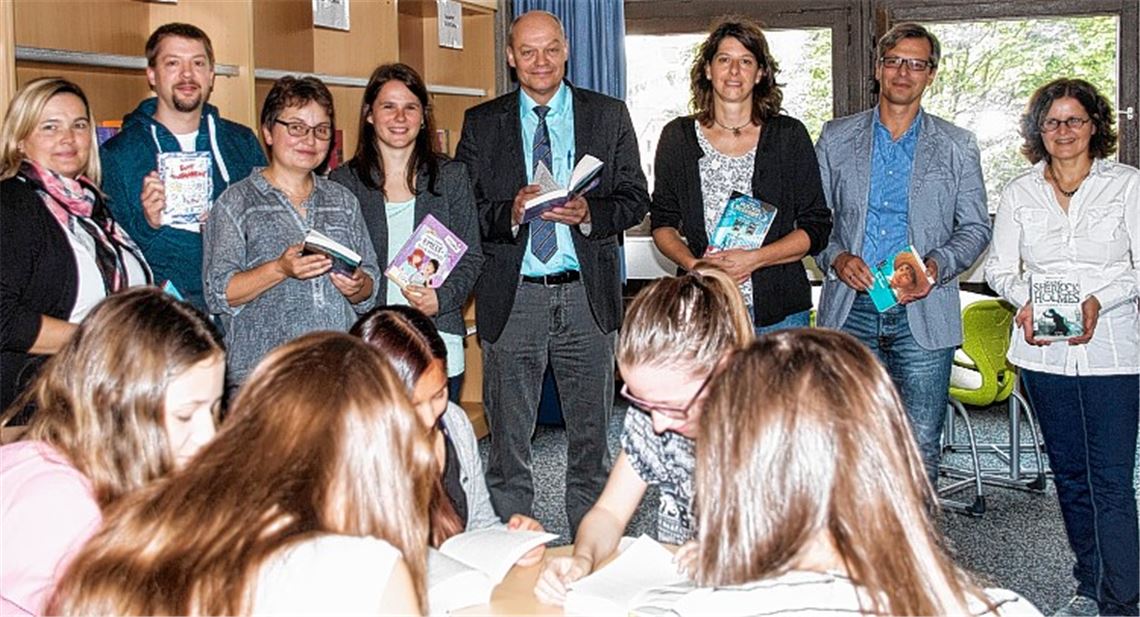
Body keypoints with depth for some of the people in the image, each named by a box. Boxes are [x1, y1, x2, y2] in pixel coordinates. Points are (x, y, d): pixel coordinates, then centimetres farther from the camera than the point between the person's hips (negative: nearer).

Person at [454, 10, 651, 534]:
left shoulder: (609, 116, 7)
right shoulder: (481, 123, 6)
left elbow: (635, 199, 4)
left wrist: (589, 213, -14)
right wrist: (512, 212, -17)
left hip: (587, 295, 1)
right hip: (511, 298, 0)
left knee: (590, 432, 10)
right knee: (508, 436, 6)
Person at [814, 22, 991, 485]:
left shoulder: (957, 147, 9)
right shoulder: (836, 138, 10)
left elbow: (976, 228, 9)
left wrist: (936, 266, -10)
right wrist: (835, 257, -8)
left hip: (922, 315, -1)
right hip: (849, 310, 1)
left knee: (920, 451, -1)